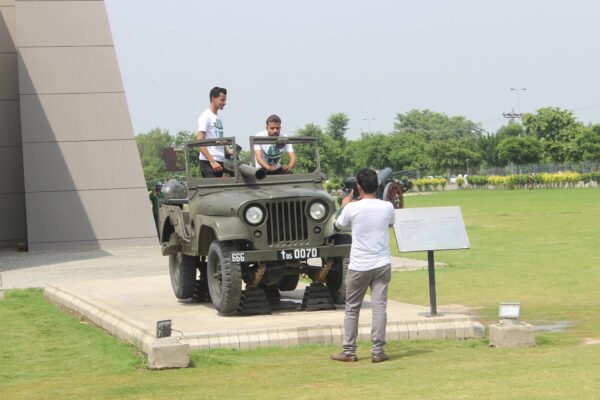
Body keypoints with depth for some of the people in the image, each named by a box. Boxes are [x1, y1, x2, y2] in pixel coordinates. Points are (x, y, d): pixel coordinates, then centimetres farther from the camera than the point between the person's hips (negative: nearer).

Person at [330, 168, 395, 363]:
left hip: (359, 266, -2)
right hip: (382, 265, 2)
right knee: (379, 307, 2)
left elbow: (339, 226, 9)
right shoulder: (387, 207, -3)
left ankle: (349, 352, 12)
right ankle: (378, 351, -1)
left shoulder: (352, 208, -11)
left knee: (352, 309, 9)